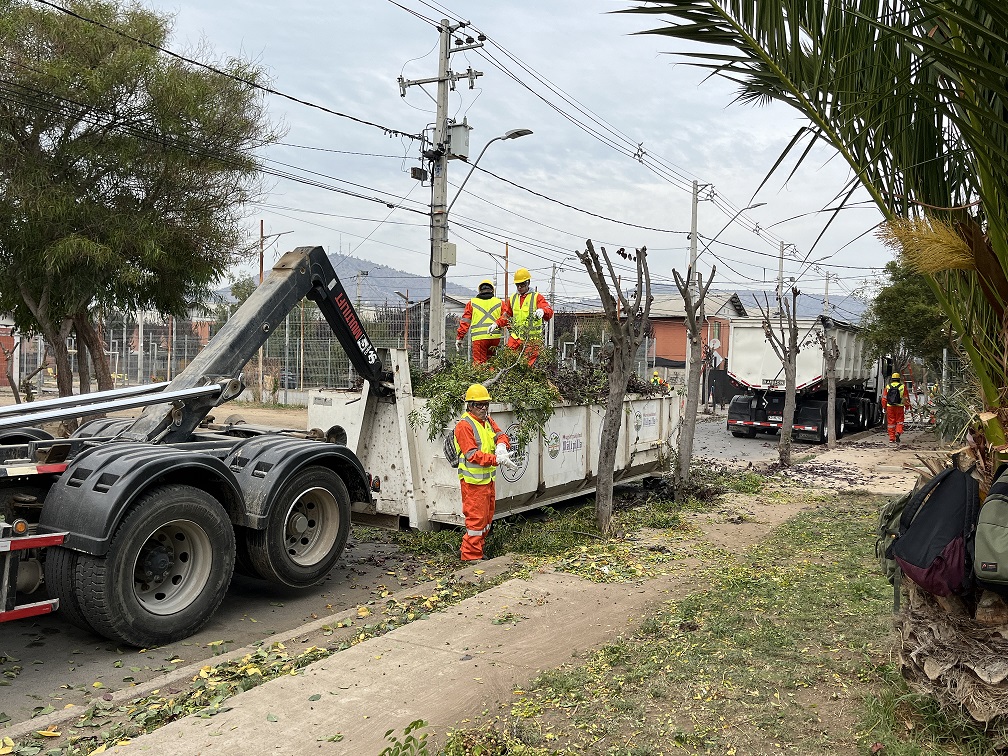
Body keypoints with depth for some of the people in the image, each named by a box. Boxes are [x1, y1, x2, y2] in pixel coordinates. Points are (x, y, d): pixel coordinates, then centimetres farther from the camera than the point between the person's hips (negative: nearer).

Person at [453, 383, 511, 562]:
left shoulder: (488, 421, 12)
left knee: (487, 517, 17)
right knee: (476, 518, -5)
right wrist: (496, 459, -32)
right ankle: (471, 556, 6)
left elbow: (501, 435, 4)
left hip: (488, 478, 9)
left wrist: (501, 445, -21)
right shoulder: (464, 425, -16)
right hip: (473, 480, -9)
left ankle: (467, 548, 29)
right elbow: (472, 455, -23)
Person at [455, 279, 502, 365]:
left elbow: (465, 322, 5)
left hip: (479, 337, -2)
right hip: (495, 337, 2)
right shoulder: (499, 303, 13)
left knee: (479, 363, -1)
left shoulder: (472, 303, 9)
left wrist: (459, 338, 5)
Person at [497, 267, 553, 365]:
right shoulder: (512, 298, 14)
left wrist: (542, 311, -41)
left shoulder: (537, 297, -3)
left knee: (528, 364, -1)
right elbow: (506, 316, 26)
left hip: (532, 338, -5)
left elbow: (549, 311, -17)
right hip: (515, 337, 5)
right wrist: (497, 324, 9)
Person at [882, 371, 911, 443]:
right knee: (899, 421, 9)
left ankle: (892, 438, 7)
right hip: (899, 407, -1)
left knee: (891, 422, 6)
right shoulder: (902, 386, 1)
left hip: (890, 407, 1)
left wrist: (884, 407, 13)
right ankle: (898, 432, -16)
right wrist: (907, 407, 13)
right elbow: (906, 398, 4)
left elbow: (884, 398, 7)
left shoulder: (888, 386, 5)